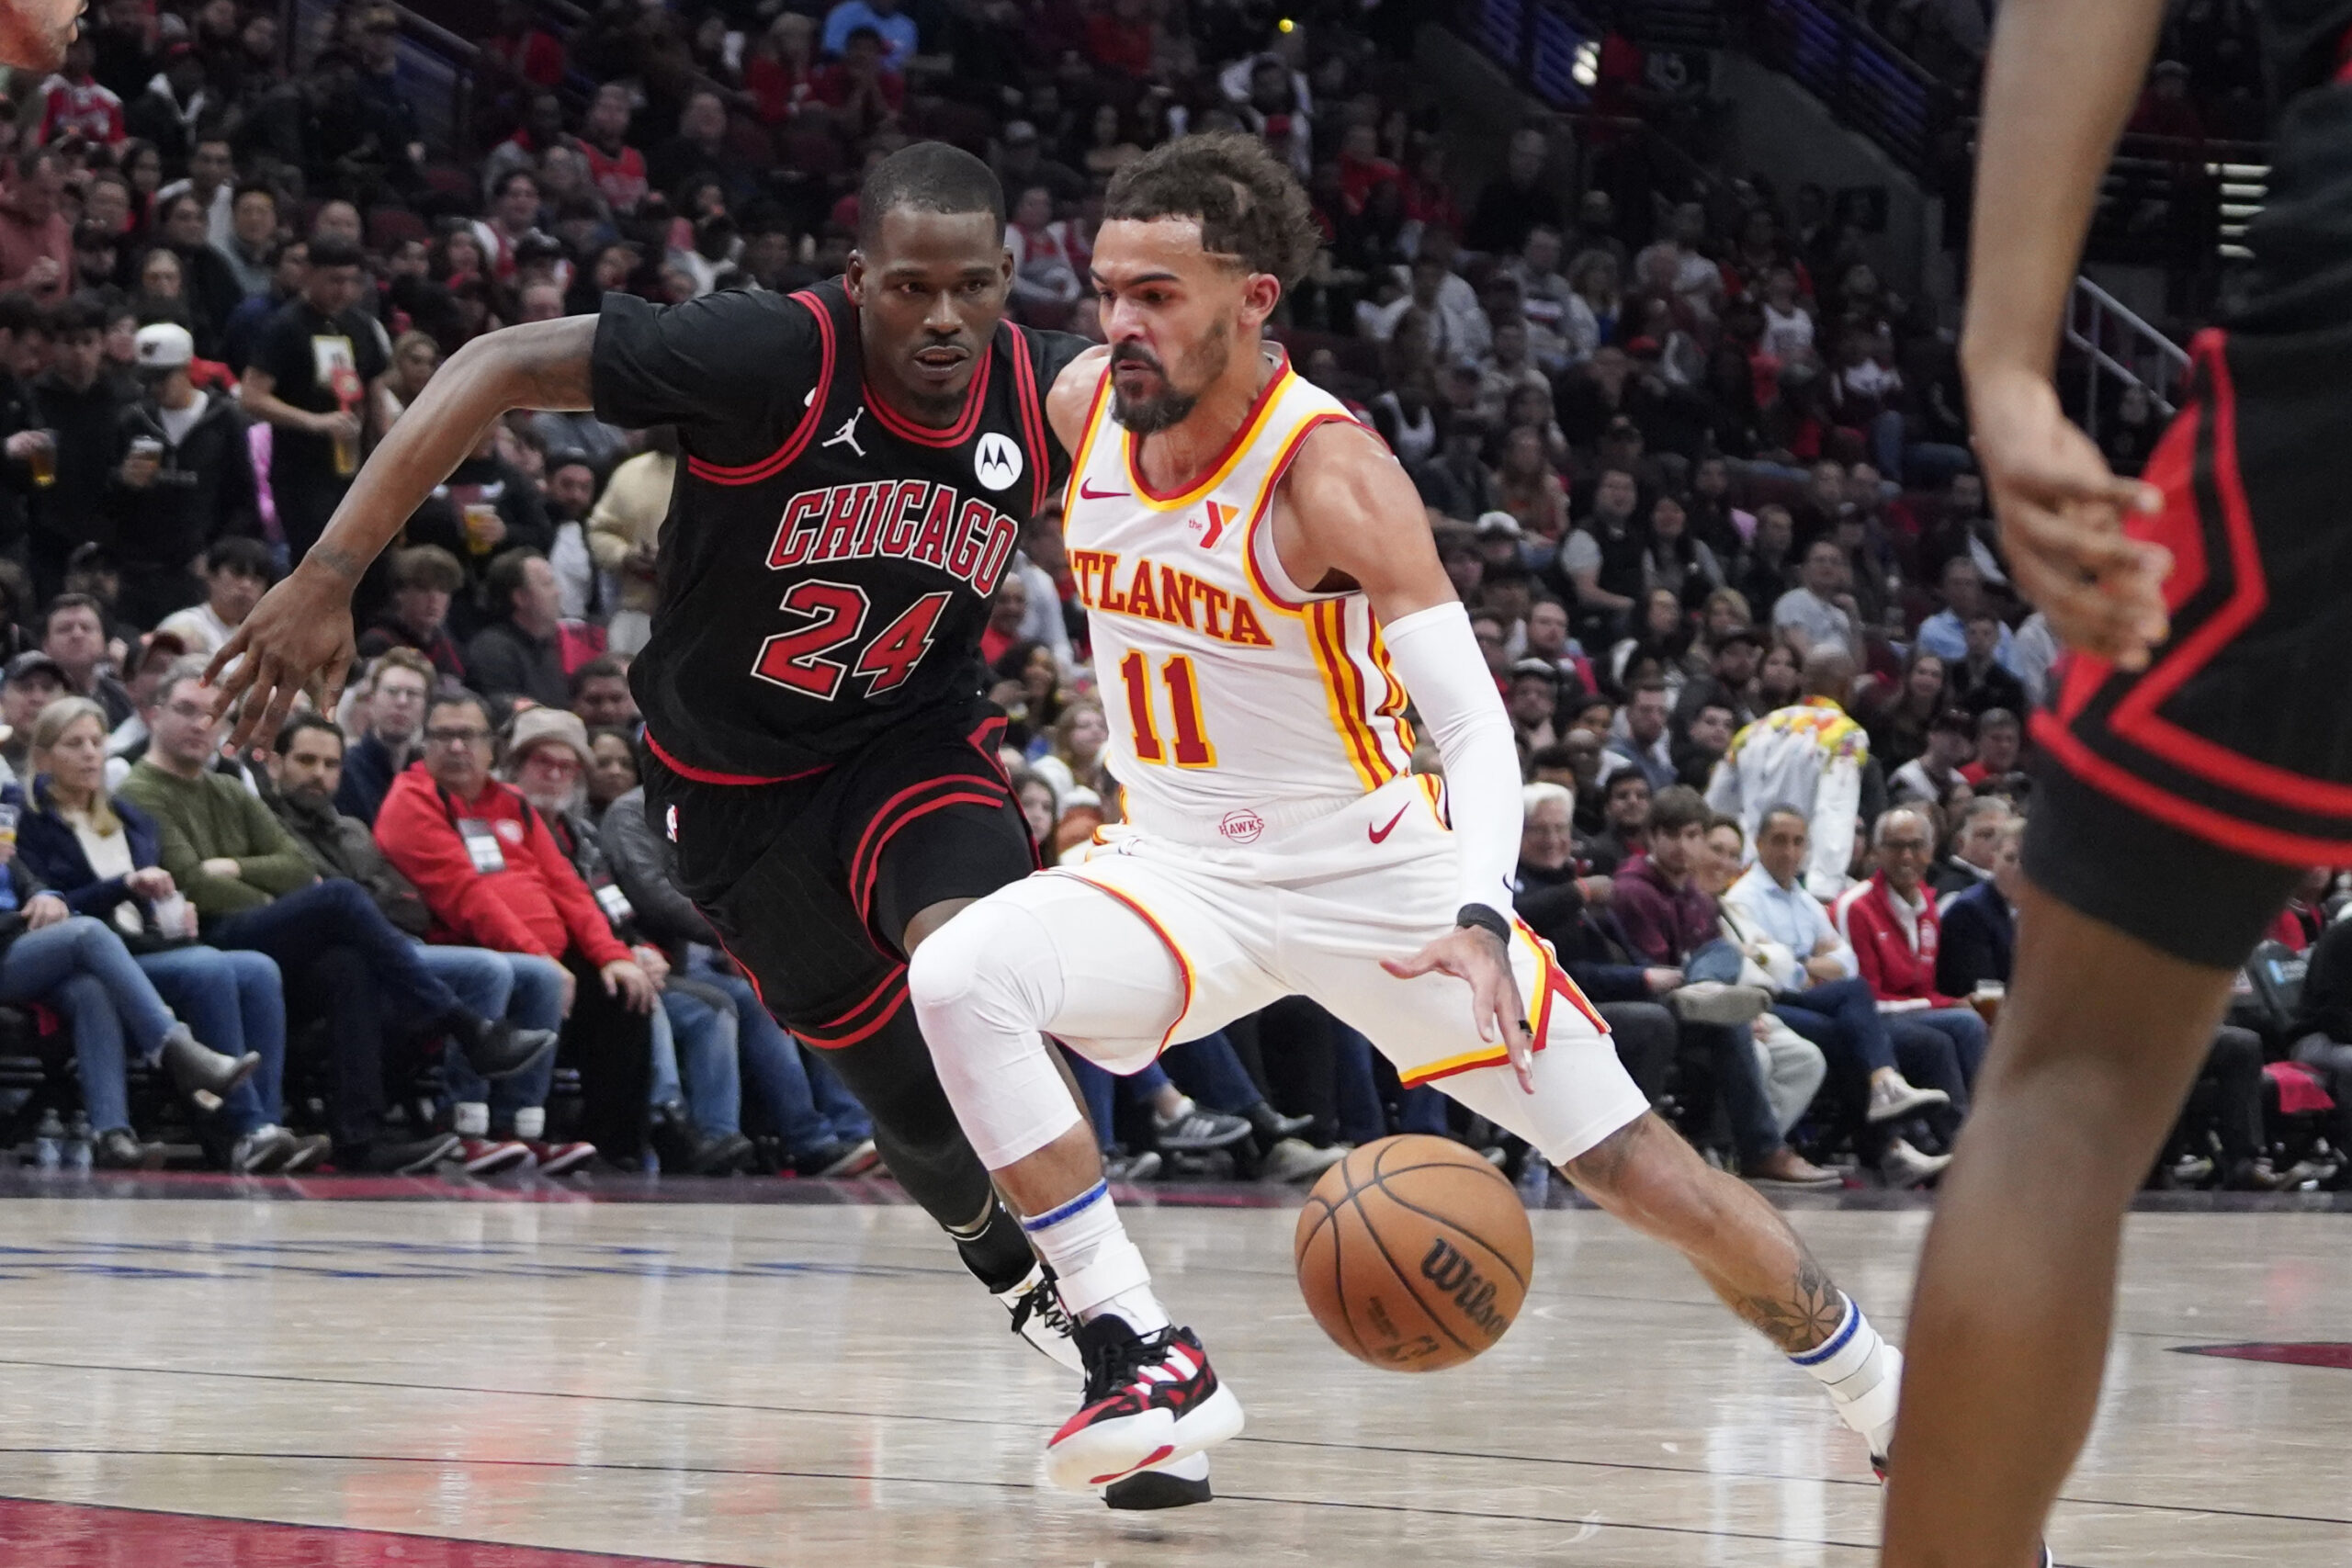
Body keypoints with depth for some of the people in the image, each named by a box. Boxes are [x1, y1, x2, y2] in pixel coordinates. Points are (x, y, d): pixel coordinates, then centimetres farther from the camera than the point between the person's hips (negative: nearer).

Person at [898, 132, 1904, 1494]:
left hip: (1375, 875, -4)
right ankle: (1146, 1360, -20)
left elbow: (1477, 723, -29)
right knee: (958, 979, -26)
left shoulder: (1331, 472, -23)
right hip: (1182, 873, 4)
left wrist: (1480, 921, -45)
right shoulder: (1085, 404, -7)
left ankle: (1896, 1401, 18)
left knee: (1636, 1167, -2)